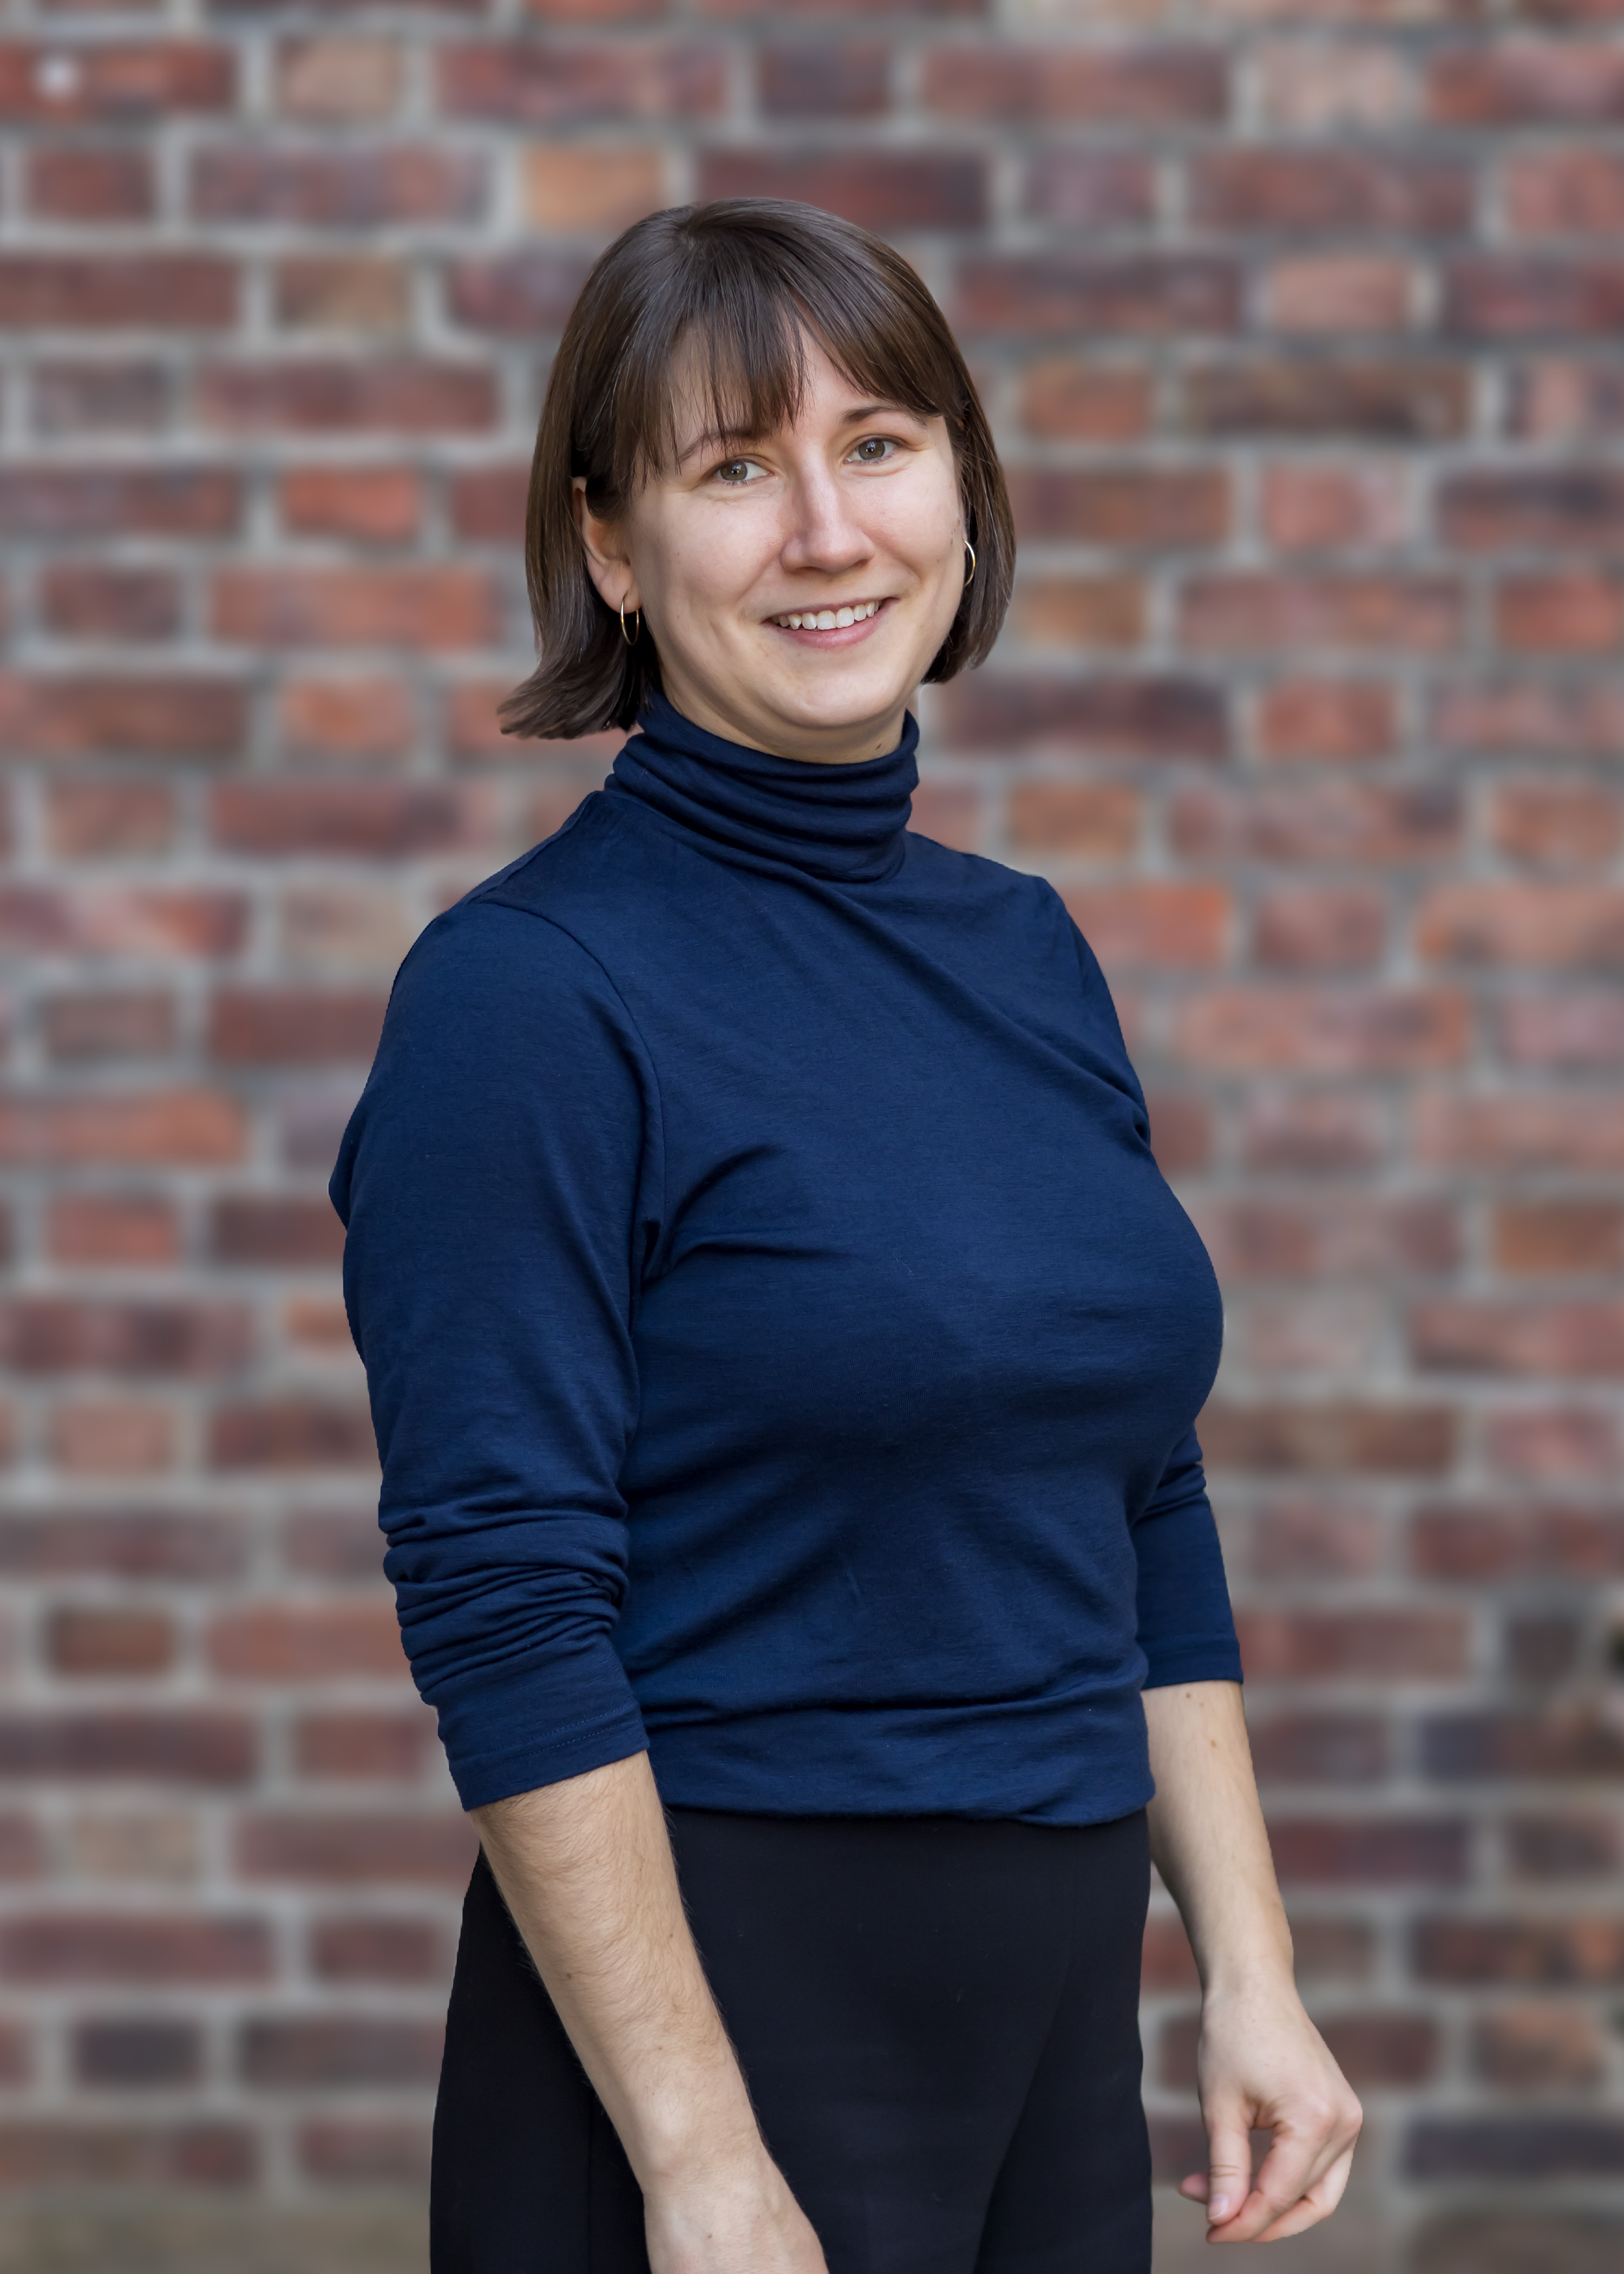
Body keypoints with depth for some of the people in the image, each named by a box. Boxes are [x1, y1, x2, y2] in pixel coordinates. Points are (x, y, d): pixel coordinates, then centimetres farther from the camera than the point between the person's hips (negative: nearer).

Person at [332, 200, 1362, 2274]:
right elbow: (504, 1613, -17)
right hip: (707, 2006, -6)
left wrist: (1248, 1974, 8)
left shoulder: (1030, 954, 9)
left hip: (1056, 2018, 7)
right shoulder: (529, 991, -12)